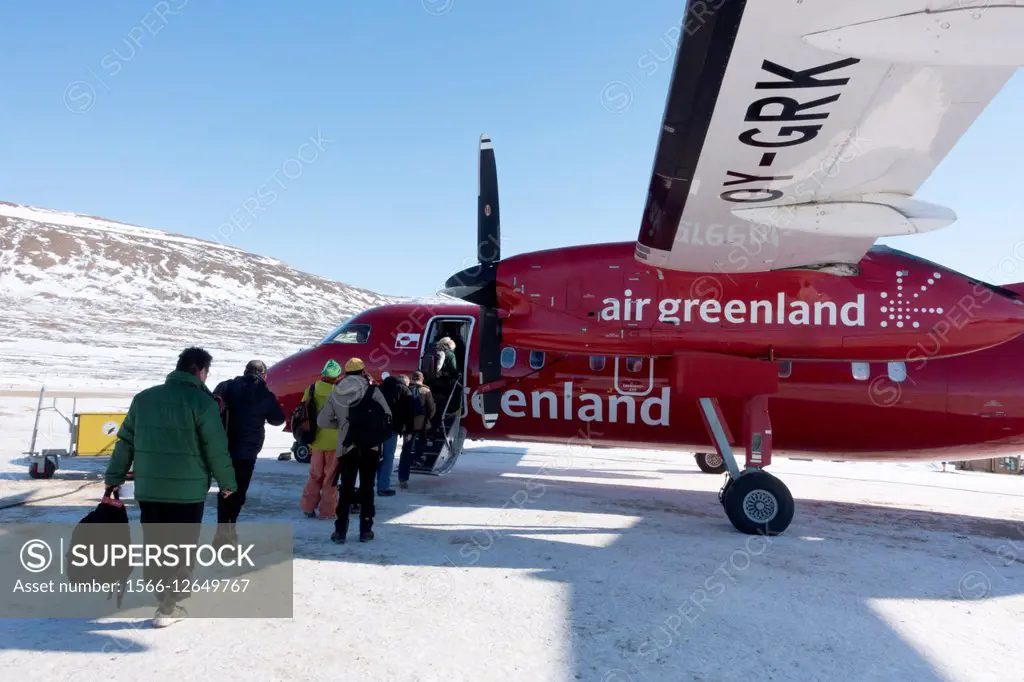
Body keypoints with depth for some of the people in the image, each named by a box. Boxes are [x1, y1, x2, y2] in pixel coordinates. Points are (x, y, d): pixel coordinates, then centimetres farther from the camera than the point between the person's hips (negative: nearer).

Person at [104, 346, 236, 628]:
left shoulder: (144, 398, 6)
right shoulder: (202, 402, -11)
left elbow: (125, 442, 11)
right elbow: (217, 449, -10)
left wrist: (114, 477, 20)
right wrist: (228, 482, 2)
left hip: (148, 488, 5)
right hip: (188, 491, -5)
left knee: (154, 545, 17)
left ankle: (163, 596, 25)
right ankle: (169, 607, 7)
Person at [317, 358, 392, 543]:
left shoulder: (335, 394, 4)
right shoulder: (372, 391, -5)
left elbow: (322, 421, 5)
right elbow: (387, 416, -7)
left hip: (346, 448, 2)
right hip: (370, 447, -2)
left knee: (346, 488, 11)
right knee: (367, 488, 7)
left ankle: (340, 530, 11)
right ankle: (365, 530, 10)